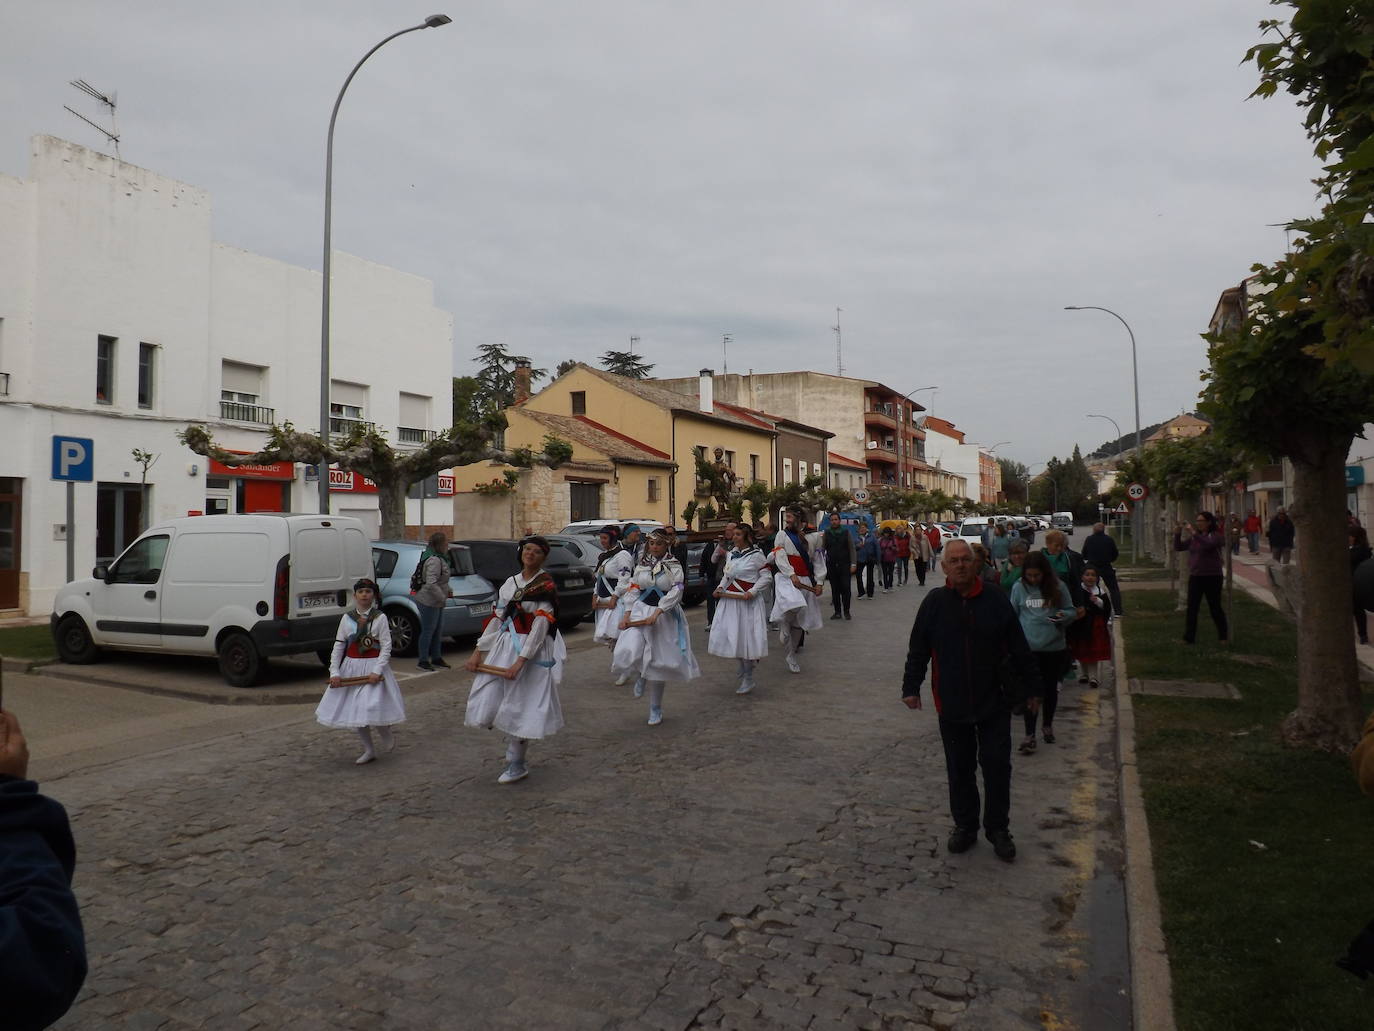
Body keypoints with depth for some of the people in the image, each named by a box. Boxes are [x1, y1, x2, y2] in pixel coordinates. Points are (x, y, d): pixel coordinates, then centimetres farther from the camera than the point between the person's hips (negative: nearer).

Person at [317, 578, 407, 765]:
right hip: (351, 669, 4)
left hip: (373, 667, -4)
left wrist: (377, 671, -18)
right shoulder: (347, 618, 4)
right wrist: (334, 672, -4)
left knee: (373, 707, -14)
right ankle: (369, 750, 24)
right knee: (355, 710, 8)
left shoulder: (380, 618, -5)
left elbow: (386, 646, -9)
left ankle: (387, 737, 17)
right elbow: (338, 646, 5)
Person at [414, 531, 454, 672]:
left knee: (438, 630, 17)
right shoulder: (434, 560, -24)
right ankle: (423, 661, 11)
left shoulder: (440, 558, 10)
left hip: (436, 602, 10)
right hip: (428, 602, -10)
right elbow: (431, 584, -32)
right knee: (428, 631, 0)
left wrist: (448, 590, 10)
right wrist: (443, 597, -23)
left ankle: (436, 658, 29)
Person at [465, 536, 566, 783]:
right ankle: (517, 745, 29)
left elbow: (540, 627, -15)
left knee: (518, 707, 0)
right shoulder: (510, 583, 10)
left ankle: (516, 765, 18)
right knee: (488, 704, 4)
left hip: (531, 651, -6)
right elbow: (497, 618, 12)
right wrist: (479, 651, 6)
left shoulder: (546, 586, -9)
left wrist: (520, 661, -22)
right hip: (503, 646, 6)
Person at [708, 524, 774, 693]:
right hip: (729, 600, 6)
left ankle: (748, 679, 12)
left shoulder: (756, 555, -7)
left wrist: (752, 592, -17)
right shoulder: (731, 554, 11)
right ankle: (743, 666, 26)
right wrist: (720, 587, 1)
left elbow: (767, 577, -7)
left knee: (747, 637, -2)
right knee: (724, 635, 2)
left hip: (748, 602, -6)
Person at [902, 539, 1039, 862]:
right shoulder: (934, 603, -3)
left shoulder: (996, 600, -4)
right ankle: (965, 826, 29)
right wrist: (911, 687, -2)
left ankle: (998, 829, 23)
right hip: (951, 705, 1)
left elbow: (1018, 648, 3)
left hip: (994, 702, 0)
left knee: (997, 766, 5)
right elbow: (918, 650, 2)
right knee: (959, 769, 13)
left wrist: (1031, 688, 5)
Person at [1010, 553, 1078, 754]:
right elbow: (1012, 616, 4)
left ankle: (1048, 726, 37)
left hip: (1055, 648, 1)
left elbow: (1071, 611, 4)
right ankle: (1029, 735, 2)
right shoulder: (1018, 587, -4)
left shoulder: (1058, 587, -4)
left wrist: (1064, 616, -19)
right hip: (1029, 648, -1)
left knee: (1050, 689, 16)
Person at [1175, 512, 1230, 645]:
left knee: (1215, 608, 5)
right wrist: (1177, 534, -5)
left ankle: (1224, 635, 23)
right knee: (1192, 608, 0)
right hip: (1195, 577, 5)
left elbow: (1208, 544, -27)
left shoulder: (1217, 535, -6)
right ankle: (1189, 638, 2)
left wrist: (1194, 533, -30)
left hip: (1212, 578, -5)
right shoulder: (1193, 538, 9)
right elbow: (1178, 547, 10)